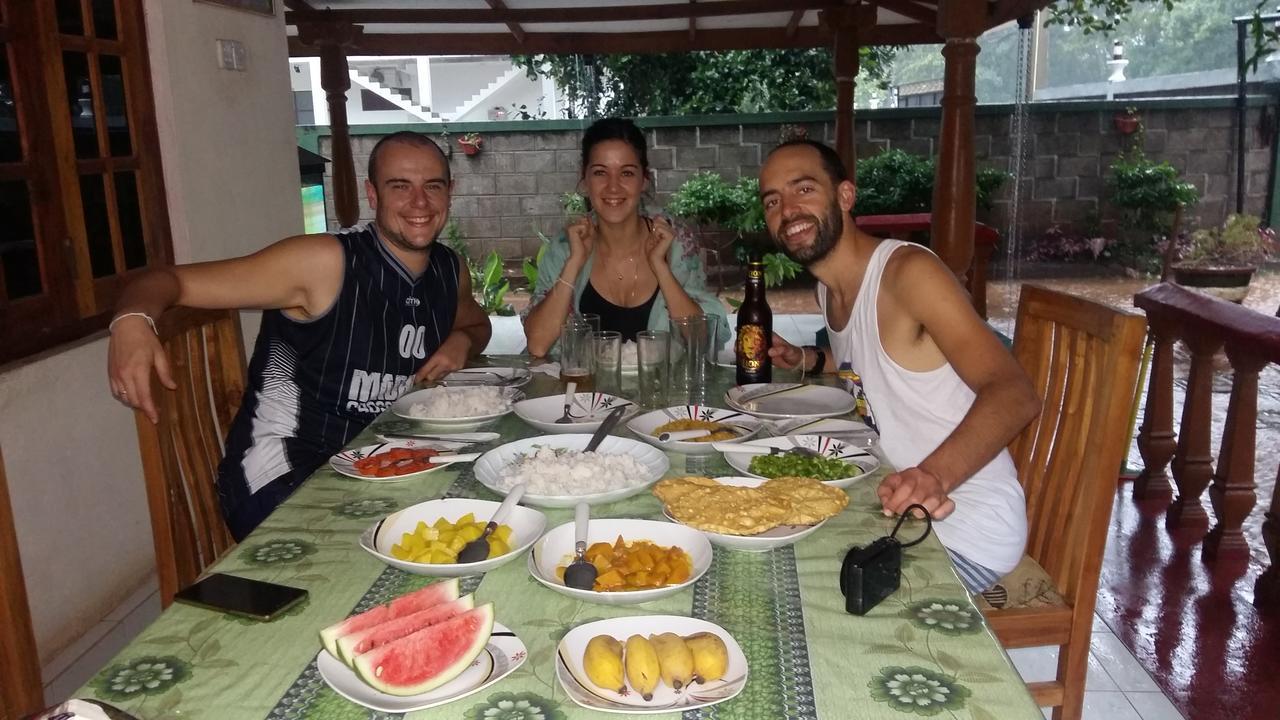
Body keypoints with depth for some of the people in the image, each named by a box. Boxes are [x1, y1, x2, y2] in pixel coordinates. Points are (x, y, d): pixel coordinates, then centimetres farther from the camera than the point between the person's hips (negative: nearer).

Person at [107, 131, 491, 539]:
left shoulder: (450, 272, 2)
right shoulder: (325, 263, -16)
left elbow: (477, 323, 26)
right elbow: (174, 280, -15)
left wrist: (462, 341, 2)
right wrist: (132, 320, -38)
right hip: (282, 484, -6)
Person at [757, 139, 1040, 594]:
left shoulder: (908, 271, -20)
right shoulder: (830, 288, 5)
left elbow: (1014, 394, -31)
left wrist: (934, 475, -48)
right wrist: (808, 360, 9)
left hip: (965, 532, -8)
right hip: (899, 509, 8)